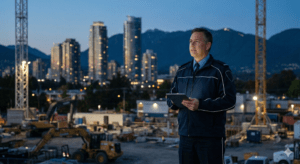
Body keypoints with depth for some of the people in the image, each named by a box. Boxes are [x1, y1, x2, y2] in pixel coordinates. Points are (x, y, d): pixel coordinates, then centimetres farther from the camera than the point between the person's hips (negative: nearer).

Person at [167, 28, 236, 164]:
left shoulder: (220, 70, -1)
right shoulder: (182, 71, 17)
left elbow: (229, 101, -10)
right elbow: (170, 97, 19)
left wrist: (201, 104, -21)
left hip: (211, 137, -5)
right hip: (186, 136, 5)